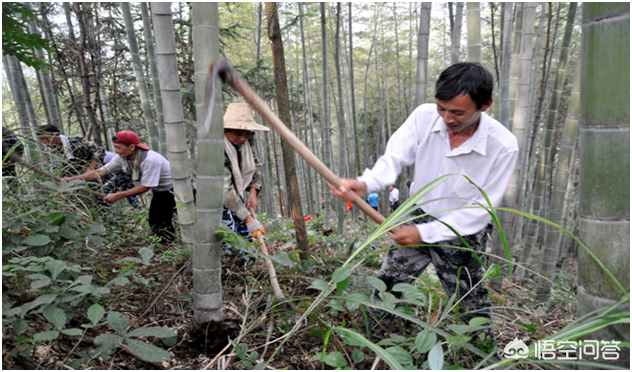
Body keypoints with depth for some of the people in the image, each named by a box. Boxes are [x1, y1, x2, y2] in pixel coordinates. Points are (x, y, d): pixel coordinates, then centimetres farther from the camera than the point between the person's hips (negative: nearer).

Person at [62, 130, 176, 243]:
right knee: (154, 222, 11)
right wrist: (73, 179, -19)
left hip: (173, 190, -8)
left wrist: (118, 195, -26)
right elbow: (100, 172, -9)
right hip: (158, 192, 8)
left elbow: (145, 187, -29)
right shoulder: (122, 158, -9)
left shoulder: (150, 160, -34)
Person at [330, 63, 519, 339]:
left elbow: (481, 210, -20)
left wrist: (424, 233, -25)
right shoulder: (424, 117, -17)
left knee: (474, 312, 11)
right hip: (419, 217, 3)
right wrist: (364, 184, -39)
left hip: (464, 234, -2)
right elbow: (393, 159, -16)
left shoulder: (503, 146, -24)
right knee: (385, 288, 11)